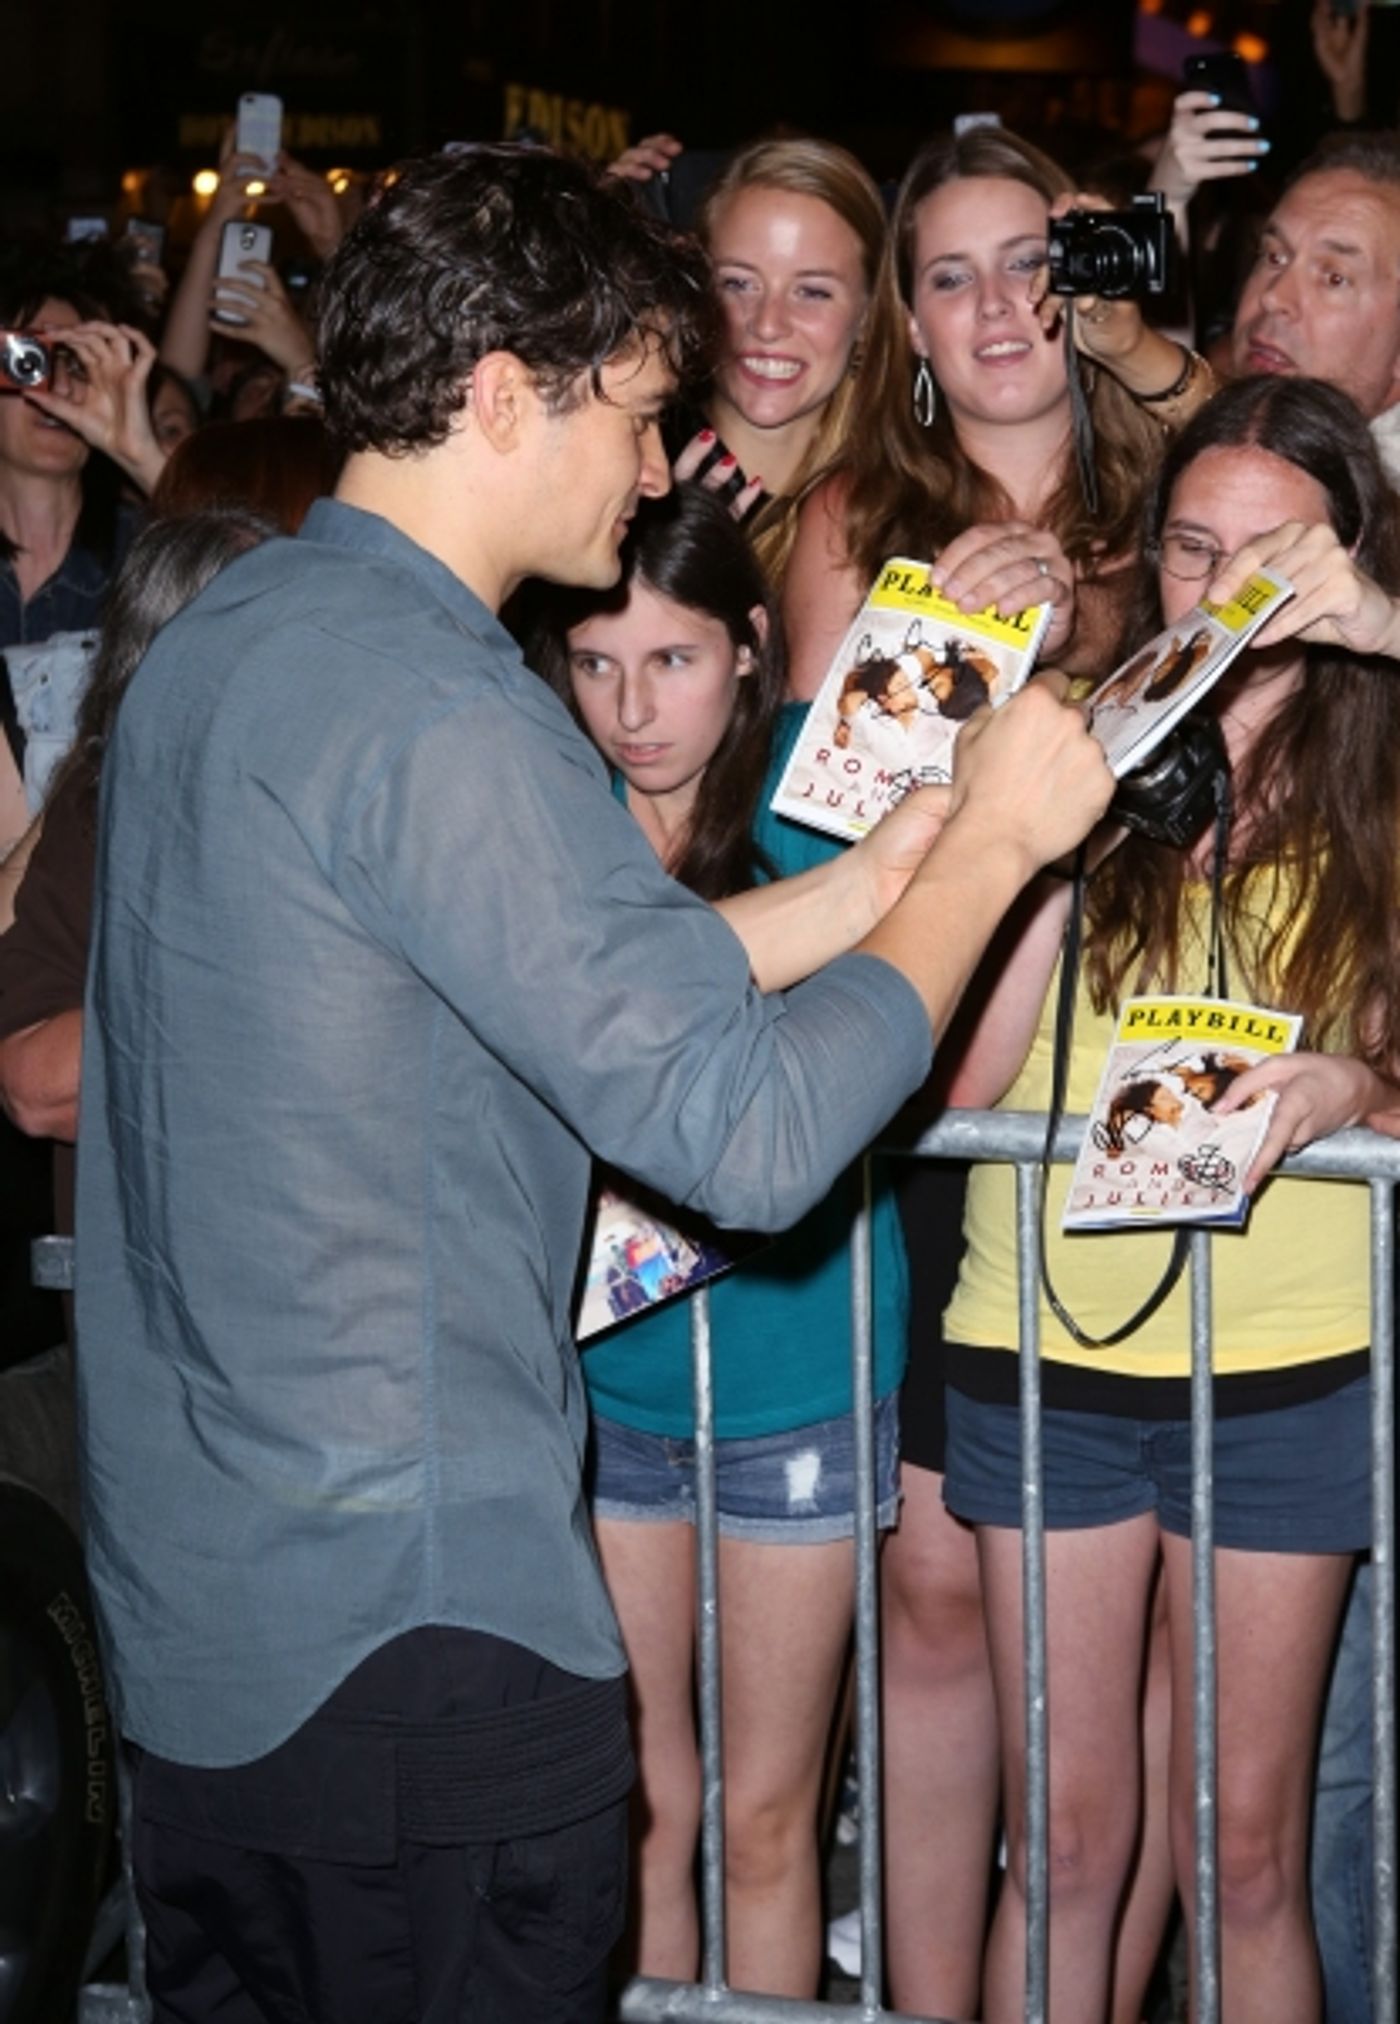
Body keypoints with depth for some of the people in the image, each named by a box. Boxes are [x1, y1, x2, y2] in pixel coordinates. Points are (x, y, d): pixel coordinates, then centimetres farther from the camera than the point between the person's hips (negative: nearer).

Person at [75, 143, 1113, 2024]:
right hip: (409, 1637, -10)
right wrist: (991, 842, -12)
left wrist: (897, 863, 10)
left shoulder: (223, 636, 9)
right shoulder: (433, 708, -22)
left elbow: (613, 989, 13)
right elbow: (747, 1132, -24)